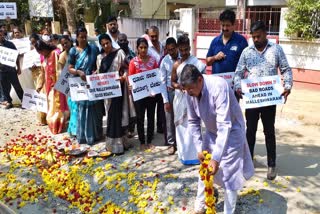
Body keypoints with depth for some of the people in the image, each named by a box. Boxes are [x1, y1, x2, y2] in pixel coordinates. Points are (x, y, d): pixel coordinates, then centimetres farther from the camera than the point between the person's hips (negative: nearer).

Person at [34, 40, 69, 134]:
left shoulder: (55, 53, -13)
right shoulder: (44, 57, 11)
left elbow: (59, 70, -16)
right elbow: (43, 72, 17)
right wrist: (41, 84, 20)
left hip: (56, 84, -7)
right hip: (49, 85, 7)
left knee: (57, 105, 0)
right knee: (51, 105, 13)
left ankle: (58, 126, 10)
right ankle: (53, 124, 25)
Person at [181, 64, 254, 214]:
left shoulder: (218, 87, -35)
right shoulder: (190, 93, -17)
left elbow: (224, 125, -37)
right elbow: (193, 121, -3)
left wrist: (216, 158, -39)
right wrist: (199, 148, -9)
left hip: (231, 132, -5)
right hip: (211, 132, 6)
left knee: (228, 175, -2)